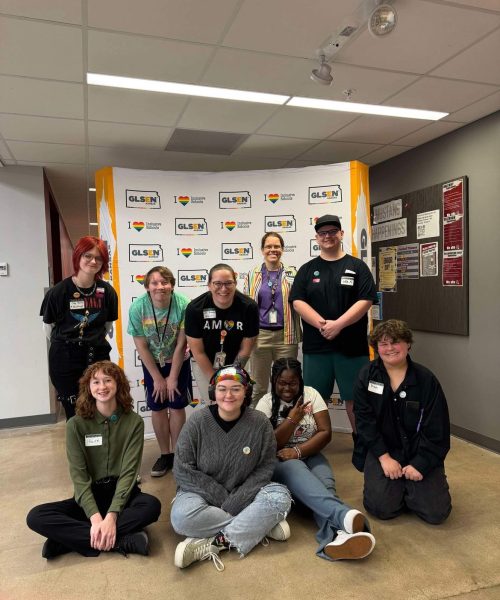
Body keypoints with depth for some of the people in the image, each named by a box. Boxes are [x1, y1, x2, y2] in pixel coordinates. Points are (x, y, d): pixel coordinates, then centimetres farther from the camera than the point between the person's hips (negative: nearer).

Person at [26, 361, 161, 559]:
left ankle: (68, 538, -24)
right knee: (36, 517, -23)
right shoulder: (76, 425, -5)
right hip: (89, 496, 1)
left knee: (152, 505, -32)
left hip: (122, 493, -1)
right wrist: (95, 518, -24)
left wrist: (111, 516, -26)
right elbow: (79, 475, -11)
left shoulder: (134, 422, -7)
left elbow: (129, 472, -12)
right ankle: (124, 541, -28)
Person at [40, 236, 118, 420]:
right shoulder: (58, 291, -9)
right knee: (74, 413, 5)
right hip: (65, 359, -2)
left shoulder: (107, 291, -1)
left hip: (98, 356, 2)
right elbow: (48, 326, 4)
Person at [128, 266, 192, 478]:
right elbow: (141, 346, -13)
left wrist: (172, 378, -12)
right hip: (152, 363, 1)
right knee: (157, 409, 6)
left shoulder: (183, 305, -27)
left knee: (177, 407, 2)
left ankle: (177, 453, 20)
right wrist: (157, 378, -9)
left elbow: (181, 345, -18)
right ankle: (165, 454, 22)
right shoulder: (137, 308, -22)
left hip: (178, 362, -1)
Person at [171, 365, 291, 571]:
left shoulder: (260, 423, -10)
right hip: (203, 494, 0)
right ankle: (261, 525, -17)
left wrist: (234, 503, -19)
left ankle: (215, 543, -24)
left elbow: (264, 470, -8)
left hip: (243, 496, 0)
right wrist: (222, 498, -17)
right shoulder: (197, 421, -12)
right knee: (182, 517, -32)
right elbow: (183, 471, -11)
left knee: (280, 496, -25)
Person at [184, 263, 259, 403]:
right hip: (204, 364, 0)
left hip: (235, 364, 1)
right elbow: (198, 352, -14)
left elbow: (245, 348, -10)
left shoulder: (249, 307, -22)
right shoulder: (195, 308, -23)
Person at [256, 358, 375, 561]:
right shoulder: (266, 403, -2)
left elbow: (325, 433, -6)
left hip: (309, 455, 3)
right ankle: (344, 516, -65)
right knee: (299, 475, -38)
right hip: (279, 461, -2)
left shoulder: (311, 394, 2)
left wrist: (298, 451, -18)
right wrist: (292, 420, -16)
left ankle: (337, 536, -64)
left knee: (325, 485, -32)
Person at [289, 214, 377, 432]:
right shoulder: (307, 269, 10)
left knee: (354, 397, 5)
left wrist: (338, 324, -15)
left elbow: (365, 301, -4)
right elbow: (298, 302, 0)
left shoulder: (357, 266, 6)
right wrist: (323, 324, -14)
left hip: (351, 345, -1)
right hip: (315, 345, 2)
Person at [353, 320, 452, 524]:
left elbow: (436, 429, -6)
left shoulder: (426, 379, -7)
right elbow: (365, 420, -7)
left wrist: (421, 463, -13)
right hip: (382, 449, 0)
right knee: (382, 507, -16)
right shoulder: (367, 375, -4)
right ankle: (395, 485, 19)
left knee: (436, 512, -11)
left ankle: (409, 488, 22)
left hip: (419, 451, 0)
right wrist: (384, 456, -14)